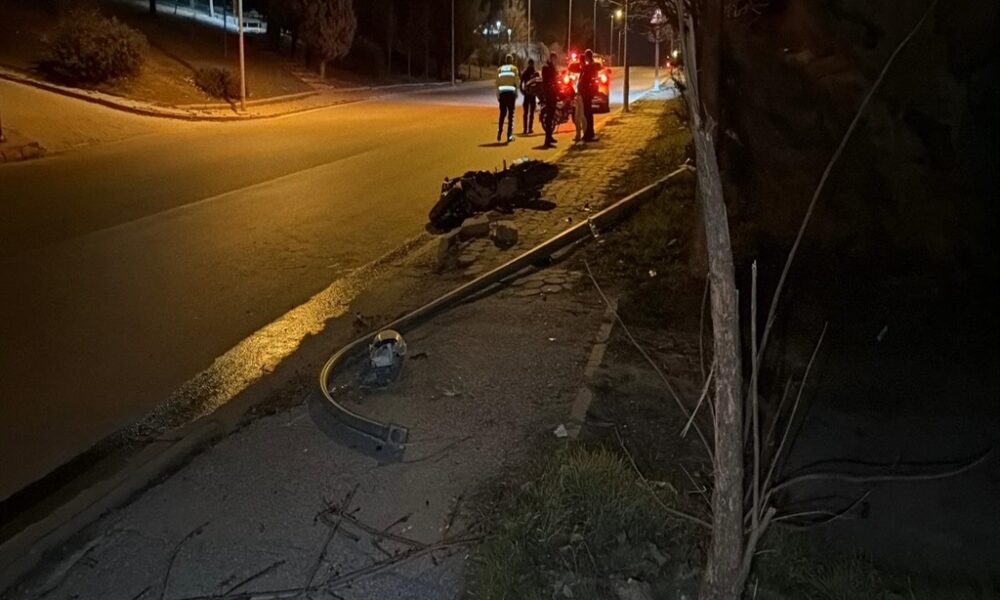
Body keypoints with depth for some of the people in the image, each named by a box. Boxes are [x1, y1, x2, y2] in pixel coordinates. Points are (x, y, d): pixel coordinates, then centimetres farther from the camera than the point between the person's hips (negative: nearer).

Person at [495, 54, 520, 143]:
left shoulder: (499, 69, 11)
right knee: (511, 114, 2)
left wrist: (497, 95, 12)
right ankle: (509, 135, -2)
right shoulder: (514, 68, 2)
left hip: (502, 93, 3)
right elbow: (517, 81, -6)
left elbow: (497, 83, 9)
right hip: (511, 93, -3)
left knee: (502, 113, 14)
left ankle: (499, 132, 7)